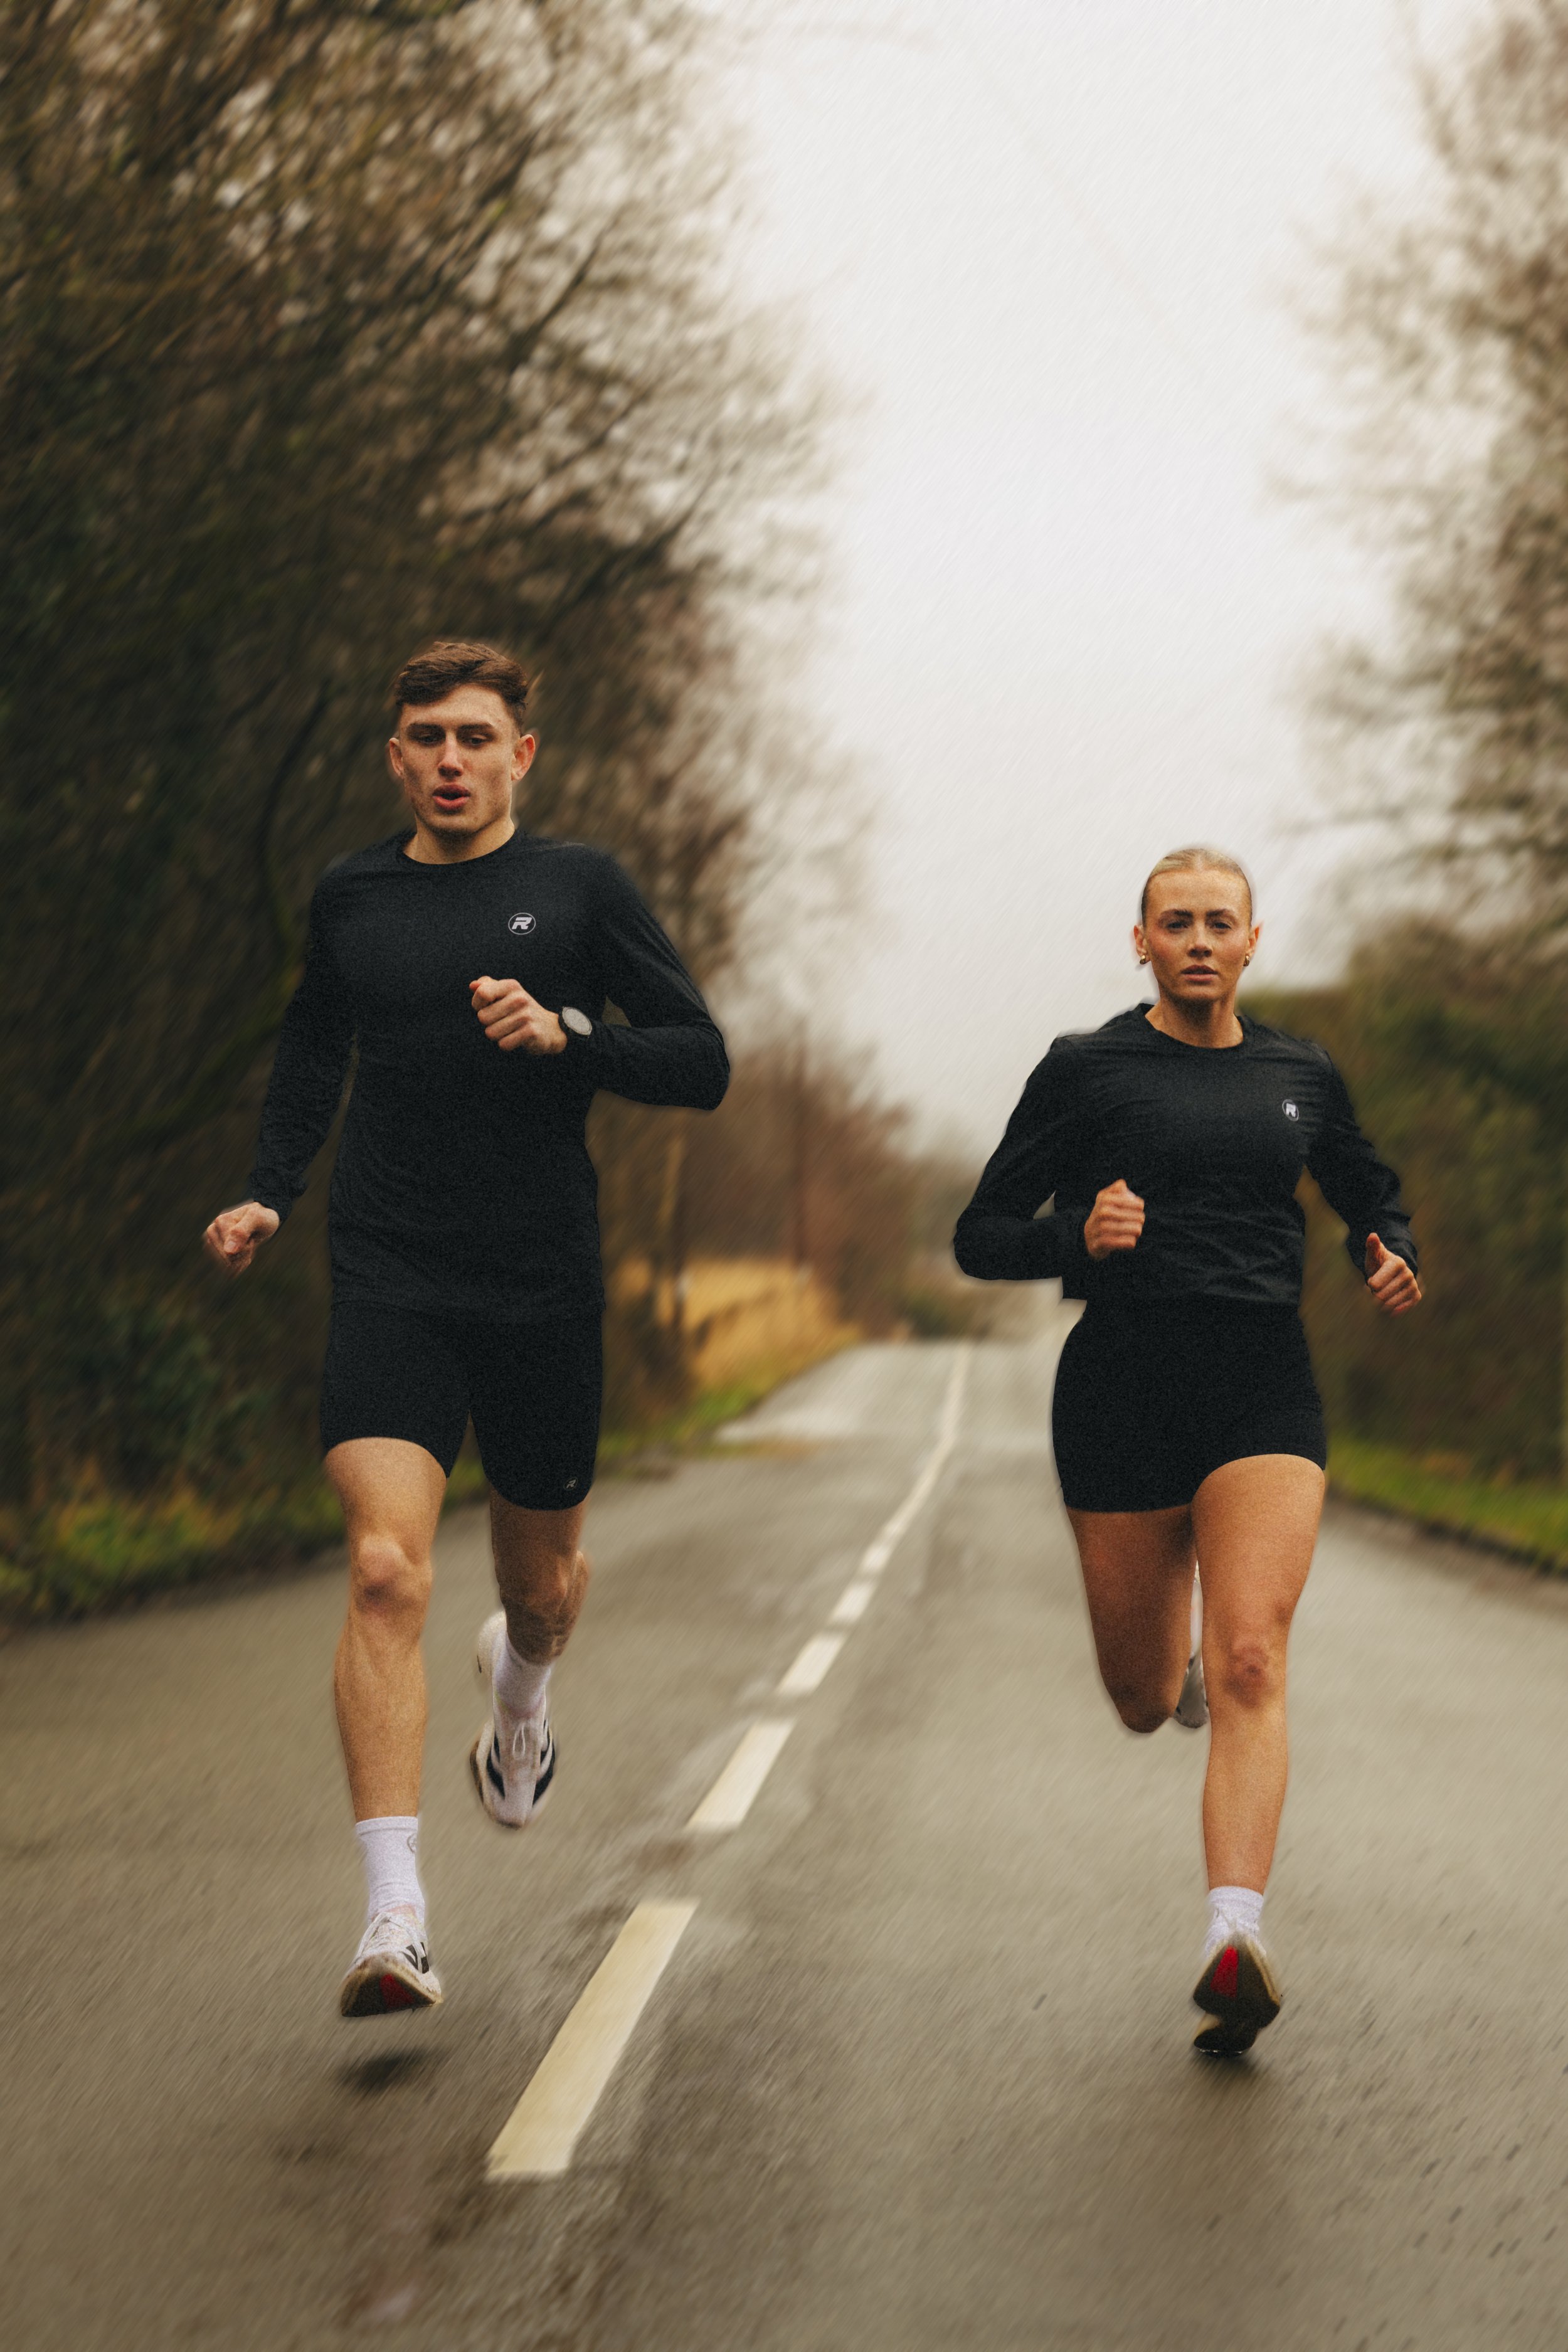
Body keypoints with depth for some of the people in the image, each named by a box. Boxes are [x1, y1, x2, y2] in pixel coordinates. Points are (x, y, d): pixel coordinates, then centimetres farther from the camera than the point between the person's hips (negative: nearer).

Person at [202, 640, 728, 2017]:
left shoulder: (578, 889, 2)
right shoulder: (350, 899, 9)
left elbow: (702, 1065, 1)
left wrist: (567, 1035, -15)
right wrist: (268, 1196, 11)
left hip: (542, 1285, 0)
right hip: (390, 1284, 0)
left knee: (542, 1577, 15)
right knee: (387, 1569, -18)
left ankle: (521, 1691, 55)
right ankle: (395, 1919, -20)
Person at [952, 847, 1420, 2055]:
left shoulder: (1302, 1076, 11)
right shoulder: (1087, 1071, 2)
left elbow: (1370, 1191, 29)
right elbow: (980, 1237, 3)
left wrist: (1391, 1257, 7)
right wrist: (1076, 1237, -17)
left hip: (1264, 1387, 1)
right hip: (1123, 1387, 0)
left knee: (1250, 1662, -20)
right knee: (1144, 1700, 9)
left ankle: (1235, 1941, -30)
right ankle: (1183, 1669, 47)